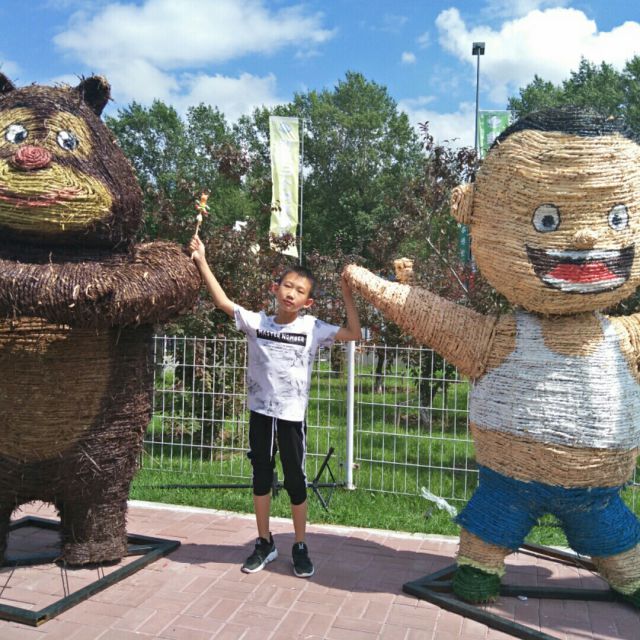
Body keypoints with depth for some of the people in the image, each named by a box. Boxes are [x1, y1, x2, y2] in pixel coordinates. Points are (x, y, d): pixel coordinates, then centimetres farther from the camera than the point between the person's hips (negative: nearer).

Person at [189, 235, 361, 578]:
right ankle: (265, 543, 29)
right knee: (261, 477, 13)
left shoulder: (312, 328, -4)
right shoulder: (257, 322, 0)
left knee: (295, 480, 8)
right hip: (260, 412, 2)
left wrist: (347, 294, -13)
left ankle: (300, 547, 25)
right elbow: (223, 301, 1)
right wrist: (202, 262, -1)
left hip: (292, 415, -2)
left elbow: (353, 333, -8)